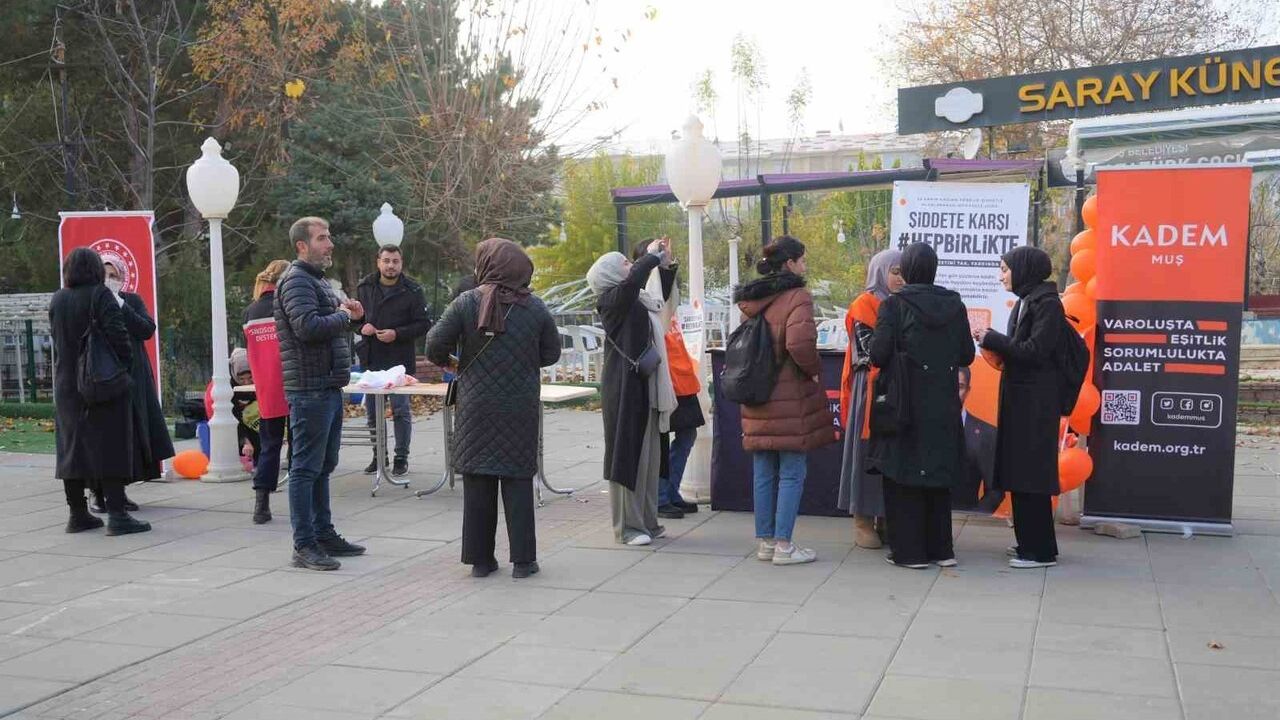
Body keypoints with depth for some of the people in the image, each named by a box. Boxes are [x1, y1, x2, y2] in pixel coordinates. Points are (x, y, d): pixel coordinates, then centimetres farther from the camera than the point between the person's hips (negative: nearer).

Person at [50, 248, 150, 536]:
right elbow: (118, 335, -17)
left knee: (72, 447, 11)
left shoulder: (56, 300, 8)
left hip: (67, 386, 6)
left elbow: (56, 339, 12)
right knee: (110, 446, -4)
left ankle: (77, 514, 16)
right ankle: (116, 515, -7)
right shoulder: (100, 295, -10)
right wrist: (126, 369, -8)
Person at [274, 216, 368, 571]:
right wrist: (344, 315, -9)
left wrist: (346, 314, 6)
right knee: (306, 468, -5)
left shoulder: (318, 280, 20)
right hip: (309, 389, -10)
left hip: (329, 387, 10)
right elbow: (308, 327, -25)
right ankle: (304, 546, -1)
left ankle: (323, 534, 26)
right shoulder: (296, 281, -12)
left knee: (323, 466, 17)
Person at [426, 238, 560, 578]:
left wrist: (446, 362, 13)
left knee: (477, 482, 8)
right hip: (520, 409, 1)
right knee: (518, 480, 6)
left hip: (476, 408, 0)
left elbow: (436, 346, -9)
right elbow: (550, 354, 5)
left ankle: (480, 558, 13)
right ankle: (523, 559, 7)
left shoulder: (466, 303, -7)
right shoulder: (535, 307, -2)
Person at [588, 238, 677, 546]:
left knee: (647, 455, 12)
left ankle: (646, 521, 21)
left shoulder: (638, 299, 14)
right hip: (625, 388, -9)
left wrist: (666, 262, 22)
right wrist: (653, 255, -13)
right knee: (627, 454, -3)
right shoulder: (613, 299, -11)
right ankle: (627, 527, 4)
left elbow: (663, 297, 34)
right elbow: (636, 276, -31)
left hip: (644, 388, 9)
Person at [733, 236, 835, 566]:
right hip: (790, 400, -7)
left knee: (764, 474, 13)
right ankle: (783, 545, 3)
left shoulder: (751, 300, 11)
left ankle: (765, 540, 19)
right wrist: (815, 370, -11)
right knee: (792, 474, 1)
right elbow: (799, 343, -27)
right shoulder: (797, 296, -13)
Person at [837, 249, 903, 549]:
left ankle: (885, 517, 13)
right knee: (868, 450, -3)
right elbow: (870, 349, -11)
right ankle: (863, 521, 3)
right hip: (871, 388, -6)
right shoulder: (864, 305, -3)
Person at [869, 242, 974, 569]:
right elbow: (966, 356, 4)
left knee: (903, 474, 4)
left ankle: (908, 551, 5)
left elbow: (879, 354, -16)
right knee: (939, 473, 14)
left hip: (905, 404, -4)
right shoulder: (954, 305, 2)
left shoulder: (894, 305, -9)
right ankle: (941, 548, 18)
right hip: (943, 407, 4)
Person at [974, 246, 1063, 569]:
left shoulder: (1047, 303, -12)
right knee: (1020, 472, 12)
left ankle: (1040, 550, 2)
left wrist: (991, 339, -14)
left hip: (1035, 400, -9)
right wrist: (995, 343, -3)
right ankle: (1028, 541, 21)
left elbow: (1034, 350, -19)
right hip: (1019, 396, 9)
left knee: (1031, 473, -5)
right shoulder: (1025, 301, 13)